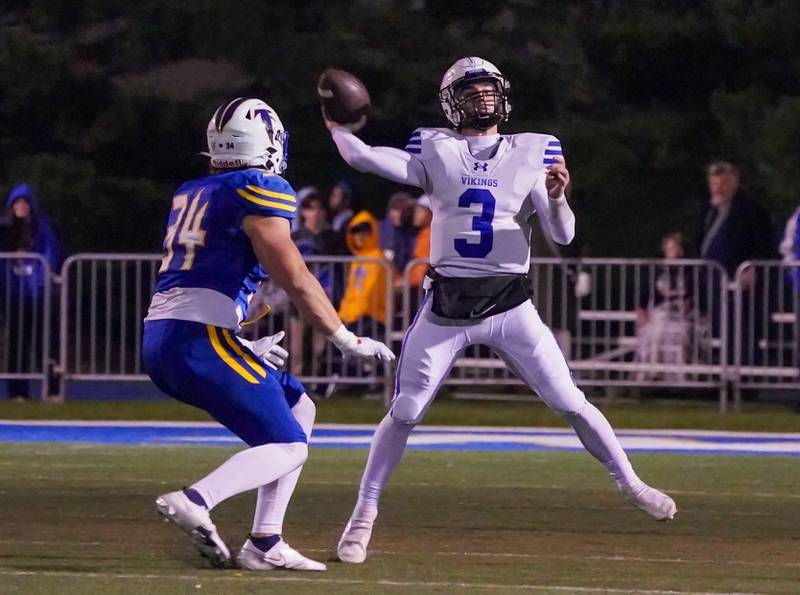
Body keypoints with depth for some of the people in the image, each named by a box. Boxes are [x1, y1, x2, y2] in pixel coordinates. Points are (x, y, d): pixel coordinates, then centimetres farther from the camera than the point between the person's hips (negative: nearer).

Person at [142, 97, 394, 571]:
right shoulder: (259, 193, -4)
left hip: (159, 340, 8)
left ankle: (266, 544, 11)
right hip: (199, 340, -8)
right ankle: (195, 501, -27)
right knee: (287, 446, -3)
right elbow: (295, 278, -9)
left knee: (298, 409, 20)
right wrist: (346, 340, 0)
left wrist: (244, 350, 35)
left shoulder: (190, 195, 21)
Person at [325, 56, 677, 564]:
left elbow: (563, 235, -2)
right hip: (446, 306, 0)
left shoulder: (533, 153, 4)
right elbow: (365, 158, -9)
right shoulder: (436, 150, 4)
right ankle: (364, 514, 9)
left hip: (511, 306, 0)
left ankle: (631, 485, 17)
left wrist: (556, 197, -21)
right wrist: (337, 126, -25)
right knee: (405, 412, -1)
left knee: (572, 404, 2)